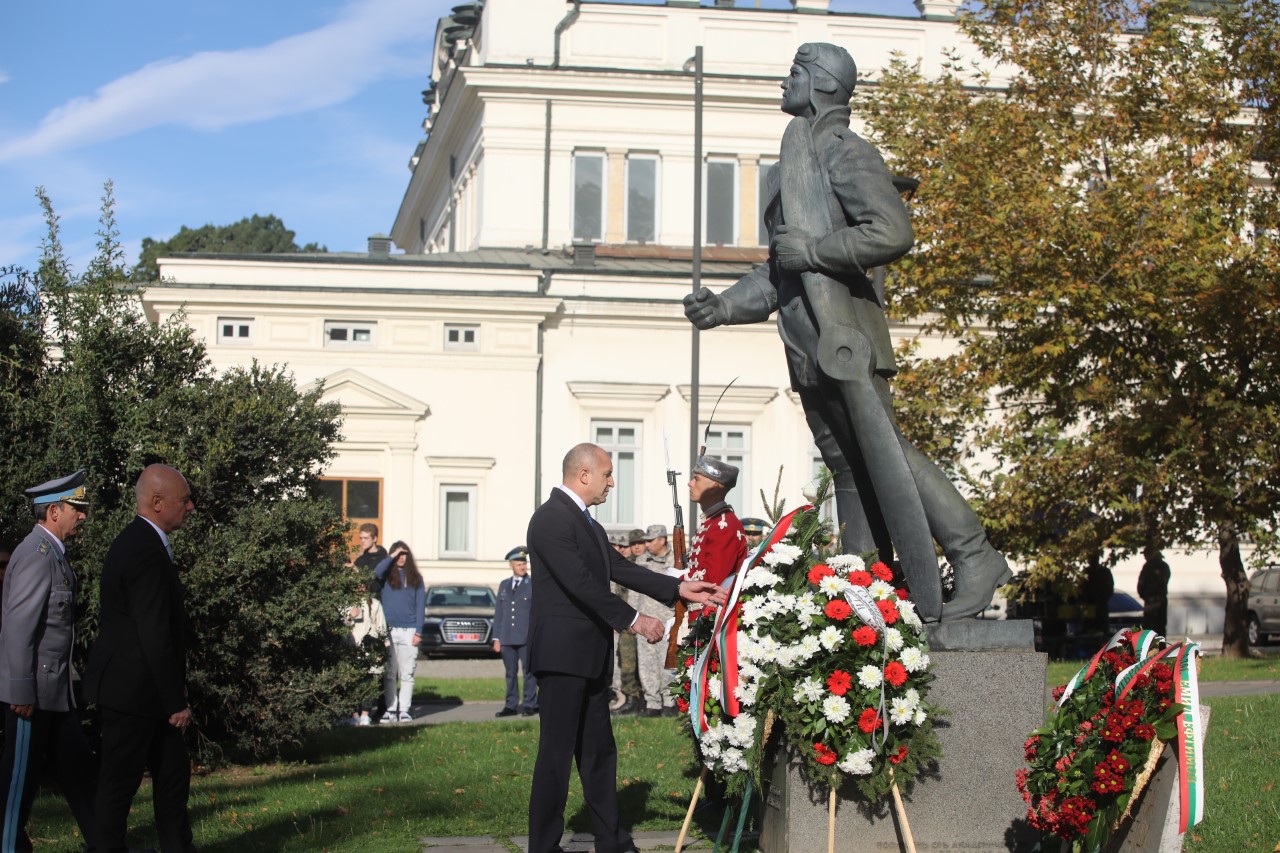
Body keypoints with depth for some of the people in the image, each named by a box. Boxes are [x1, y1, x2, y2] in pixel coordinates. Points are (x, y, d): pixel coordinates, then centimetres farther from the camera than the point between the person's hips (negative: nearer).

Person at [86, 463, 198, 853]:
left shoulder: (137, 542, 12)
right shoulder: (146, 552, -22)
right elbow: (155, 636, -24)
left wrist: (175, 693, 17)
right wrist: (176, 701, -18)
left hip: (141, 688, 11)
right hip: (133, 690, -11)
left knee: (173, 773, 15)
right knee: (118, 783, 1)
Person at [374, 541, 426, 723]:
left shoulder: (415, 579, 11)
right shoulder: (387, 576, 9)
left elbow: (420, 606, 7)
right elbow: (376, 573, -16)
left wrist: (418, 632, -2)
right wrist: (392, 557, -9)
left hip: (409, 631, 0)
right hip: (389, 631, 0)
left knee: (407, 674, 1)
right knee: (389, 674, 0)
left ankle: (404, 710, 4)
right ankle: (390, 709, 3)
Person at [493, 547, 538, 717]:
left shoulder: (534, 585, 2)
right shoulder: (504, 585, 14)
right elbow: (498, 612, 15)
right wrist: (497, 638, 10)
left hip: (527, 638, -4)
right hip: (507, 638, 4)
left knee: (529, 671, -1)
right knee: (510, 673, 7)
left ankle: (529, 704, 4)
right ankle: (511, 705, 11)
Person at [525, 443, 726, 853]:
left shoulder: (585, 522, 17)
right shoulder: (551, 518, -15)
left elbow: (621, 569, 16)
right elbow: (581, 583, -22)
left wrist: (680, 588, 9)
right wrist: (633, 620, -21)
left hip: (589, 656, 10)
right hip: (562, 654, -10)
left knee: (599, 752, 14)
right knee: (557, 753, -5)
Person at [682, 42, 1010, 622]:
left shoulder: (842, 151, -4)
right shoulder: (791, 165, 23)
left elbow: (893, 232, -18)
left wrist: (810, 249, -14)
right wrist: (723, 307, 16)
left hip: (844, 335, -9)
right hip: (810, 347, 9)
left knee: (884, 454, -13)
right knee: (850, 470, 7)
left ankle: (974, 558, -7)